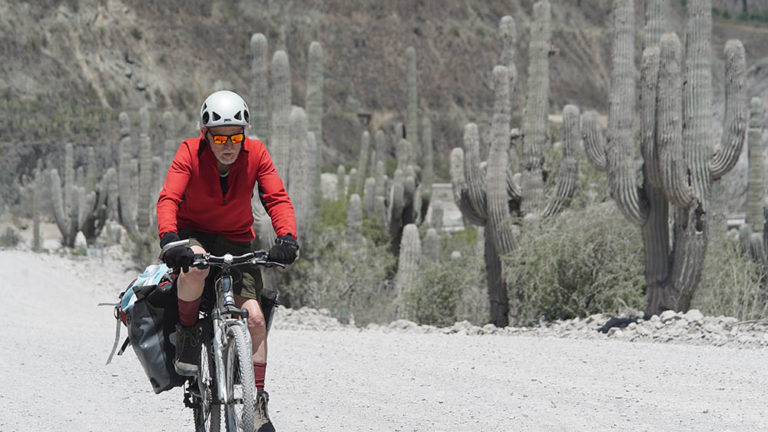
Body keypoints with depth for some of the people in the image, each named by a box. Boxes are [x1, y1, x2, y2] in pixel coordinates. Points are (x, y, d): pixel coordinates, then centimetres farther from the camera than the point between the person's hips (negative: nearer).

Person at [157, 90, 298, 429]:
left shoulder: (255, 154, -11)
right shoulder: (190, 153, -17)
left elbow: (277, 198, -16)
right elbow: (169, 199, -28)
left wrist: (286, 238, -35)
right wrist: (169, 239, -46)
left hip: (236, 242, 2)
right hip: (192, 234, -2)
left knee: (254, 317, -14)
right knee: (196, 264, -39)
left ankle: (256, 400, -4)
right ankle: (186, 333, -13)